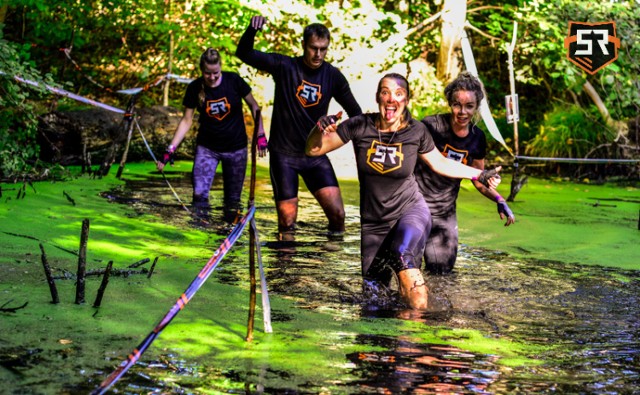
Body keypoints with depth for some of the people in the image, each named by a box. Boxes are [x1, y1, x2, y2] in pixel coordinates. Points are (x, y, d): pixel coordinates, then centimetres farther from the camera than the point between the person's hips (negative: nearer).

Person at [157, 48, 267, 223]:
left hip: (236, 148, 0)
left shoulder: (233, 81, -14)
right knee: (199, 194, -15)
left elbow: (253, 105, -1)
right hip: (207, 148, 0)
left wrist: (260, 135, -7)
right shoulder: (194, 88, -10)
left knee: (233, 199, 4)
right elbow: (186, 121, -4)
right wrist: (170, 150, -10)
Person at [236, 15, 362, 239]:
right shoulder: (285, 66, -7)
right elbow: (244, 53, -9)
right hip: (283, 154, -2)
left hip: (315, 154, 2)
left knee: (337, 212, -10)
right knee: (287, 220, -3)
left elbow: (355, 113, 9)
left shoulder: (333, 76, -1)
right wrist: (252, 30, -28)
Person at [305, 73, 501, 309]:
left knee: (404, 256, -34)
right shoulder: (360, 126, -11)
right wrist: (320, 129, -26)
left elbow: (440, 163, 10)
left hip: (410, 210, -2)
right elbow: (313, 150, -5)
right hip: (373, 221, 2)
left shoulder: (416, 131, -9)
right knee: (373, 290, 7)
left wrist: (480, 175, 7)